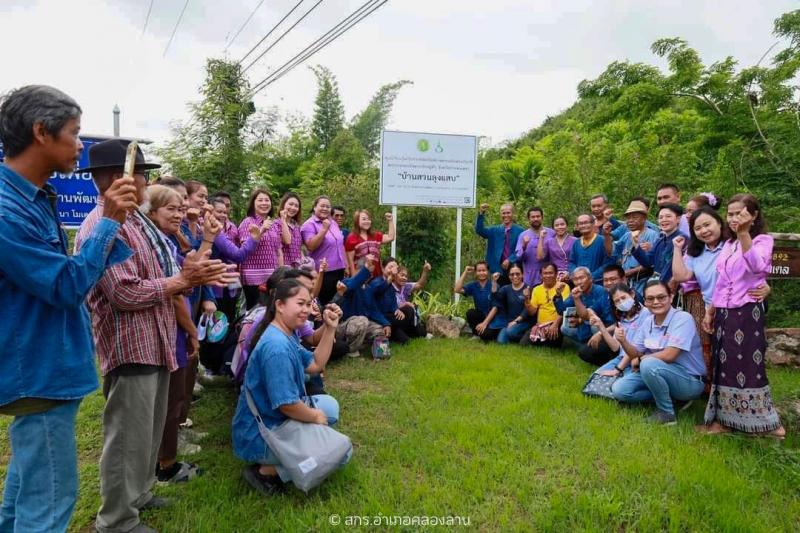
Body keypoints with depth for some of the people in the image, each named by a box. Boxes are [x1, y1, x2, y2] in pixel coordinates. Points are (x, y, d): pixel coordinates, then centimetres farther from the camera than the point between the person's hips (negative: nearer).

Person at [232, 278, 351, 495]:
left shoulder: (287, 336, 6)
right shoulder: (277, 347, -27)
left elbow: (315, 365, 13)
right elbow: (287, 404, -27)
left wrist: (330, 329, 5)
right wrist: (316, 417, -9)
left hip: (274, 419, 10)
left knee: (330, 405, 18)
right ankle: (266, 471, -5)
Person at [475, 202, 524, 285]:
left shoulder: (520, 231, 0)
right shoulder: (494, 230, 9)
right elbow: (479, 230, -4)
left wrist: (510, 260, -14)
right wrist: (481, 213, -16)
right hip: (499, 268, 2)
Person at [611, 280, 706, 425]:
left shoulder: (683, 318, -19)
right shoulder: (648, 321, 2)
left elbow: (669, 355, -27)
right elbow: (636, 354, 3)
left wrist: (644, 358, -10)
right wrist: (624, 341, -17)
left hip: (689, 381, -7)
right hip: (659, 373, 7)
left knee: (649, 364, -34)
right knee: (619, 389, -8)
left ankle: (667, 412, -13)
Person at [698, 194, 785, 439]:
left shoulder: (763, 240, -6)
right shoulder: (728, 245, 14)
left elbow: (757, 266, -29)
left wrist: (744, 233, -36)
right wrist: (710, 311, 15)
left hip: (748, 311, -7)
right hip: (724, 312, 7)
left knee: (748, 365, -5)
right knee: (724, 365, 9)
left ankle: (767, 423, 8)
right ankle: (725, 419, 18)